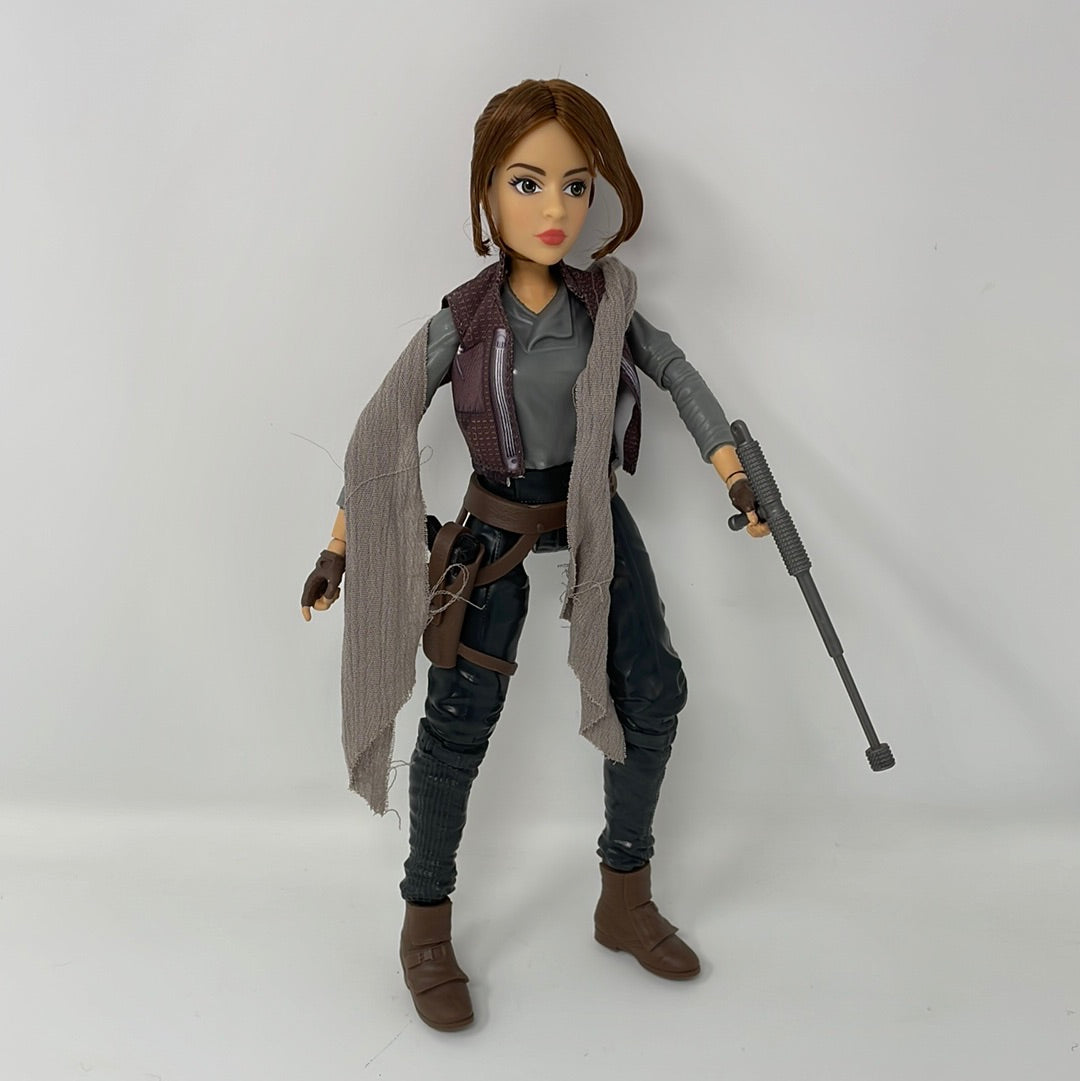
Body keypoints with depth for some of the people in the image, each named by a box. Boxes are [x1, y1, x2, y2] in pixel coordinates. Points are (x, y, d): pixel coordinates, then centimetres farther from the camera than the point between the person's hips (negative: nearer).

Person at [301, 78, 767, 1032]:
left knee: (651, 693, 4)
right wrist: (340, 549, -5)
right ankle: (426, 927, 13)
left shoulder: (606, 300, -5)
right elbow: (381, 434, -7)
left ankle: (626, 898, 22)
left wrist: (739, 477, 2)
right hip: (497, 532, -4)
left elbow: (677, 374, 6)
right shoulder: (463, 322, -12)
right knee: (459, 721, -4)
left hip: (595, 519, 4)